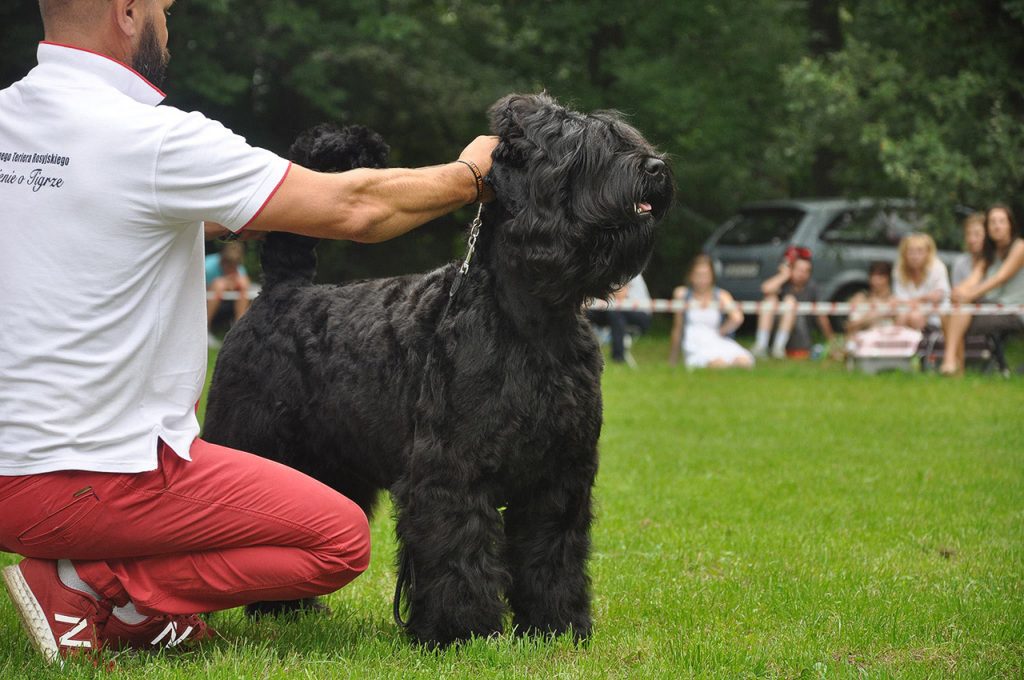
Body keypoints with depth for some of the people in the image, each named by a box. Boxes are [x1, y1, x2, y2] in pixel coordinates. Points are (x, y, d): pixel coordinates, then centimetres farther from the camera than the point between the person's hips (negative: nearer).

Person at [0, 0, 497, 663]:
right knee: (342, 538, 4)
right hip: (91, 479, -8)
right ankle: (87, 590, -4)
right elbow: (353, 209, -12)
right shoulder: (152, 140, -19)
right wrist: (468, 177, 4)